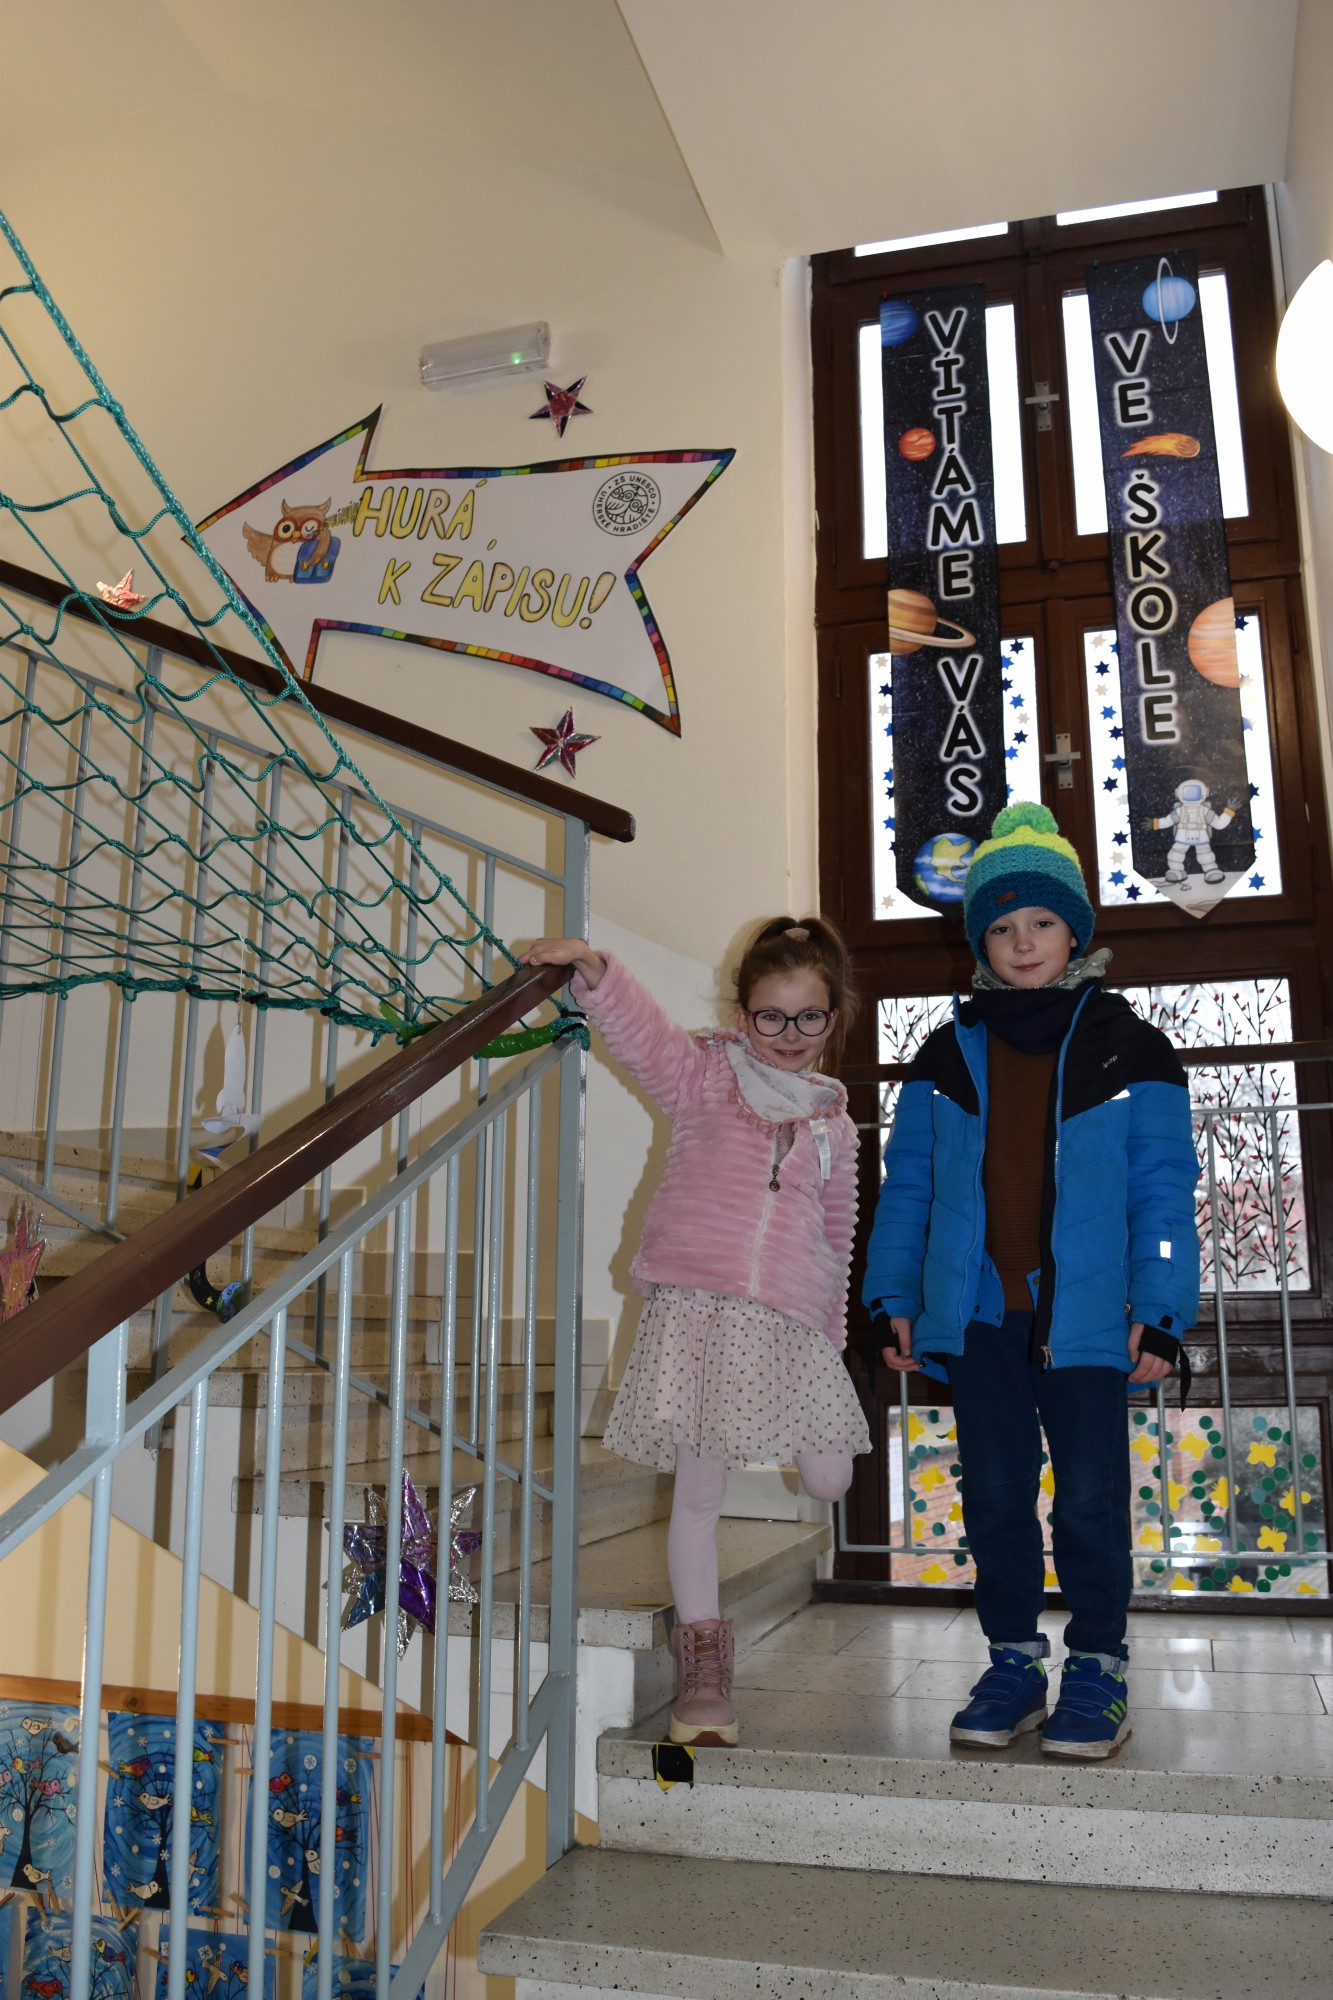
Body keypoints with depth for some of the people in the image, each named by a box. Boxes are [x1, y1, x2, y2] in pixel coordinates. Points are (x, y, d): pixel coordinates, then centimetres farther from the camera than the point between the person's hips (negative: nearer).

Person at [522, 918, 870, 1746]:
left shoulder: (834, 1123, 15)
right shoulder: (707, 1076, 5)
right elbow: (645, 1033, -14)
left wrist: (833, 1330, 22)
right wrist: (595, 972, -33)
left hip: (791, 1322, 3)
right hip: (695, 1307, -3)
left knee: (829, 1480, 5)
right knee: (699, 1489, -1)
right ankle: (704, 1662, 15)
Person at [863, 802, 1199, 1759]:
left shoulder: (1127, 1047, 3)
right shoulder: (949, 1053, 10)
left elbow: (1163, 1190, 1)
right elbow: (909, 1185, 10)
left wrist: (1163, 1312, -6)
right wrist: (892, 1296, 4)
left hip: (1082, 1314, -2)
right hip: (976, 1314, 3)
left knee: (1090, 1498, 2)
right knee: (995, 1495, 10)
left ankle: (1098, 1670, 18)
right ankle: (1014, 1662, 23)